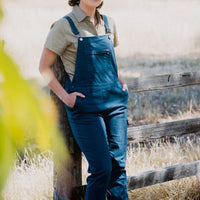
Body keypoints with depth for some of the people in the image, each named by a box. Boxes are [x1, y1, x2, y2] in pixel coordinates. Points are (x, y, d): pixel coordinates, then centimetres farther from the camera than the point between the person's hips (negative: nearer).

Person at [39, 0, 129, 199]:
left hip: (115, 101, 6)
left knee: (118, 164, 4)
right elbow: (44, 67, -2)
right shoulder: (65, 26, -6)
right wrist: (64, 96, -11)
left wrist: (120, 81, 11)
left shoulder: (108, 23, 11)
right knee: (101, 168, -9)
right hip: (85, 105, -5)